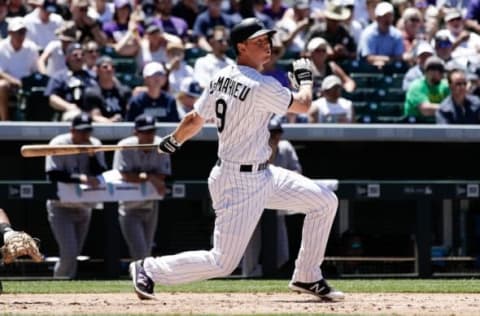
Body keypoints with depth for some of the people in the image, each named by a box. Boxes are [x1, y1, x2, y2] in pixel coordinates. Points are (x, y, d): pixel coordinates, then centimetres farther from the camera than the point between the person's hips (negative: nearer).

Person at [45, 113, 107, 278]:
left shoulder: (95, 145, 0)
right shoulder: (59, 144, -13)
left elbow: (100, 176, -7)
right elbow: (53, 175, -23)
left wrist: (91, 154, -20)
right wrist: (80, 178, -32)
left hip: (84, 207, 5)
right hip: (61, 207, -5)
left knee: (72, 255, 11)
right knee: (69, 253, -15)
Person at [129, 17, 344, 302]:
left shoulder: (221, 78, 4)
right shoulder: (261, 86, -22)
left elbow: (194, 121, 12)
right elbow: (303, 104, -10)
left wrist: (173, 142, 32)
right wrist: (305, 77, 10)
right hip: (240, 184, -10)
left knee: (325, 201, 10)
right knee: (223, 263, -6)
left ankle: (307, 278, 19)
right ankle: (149, 270, 8)